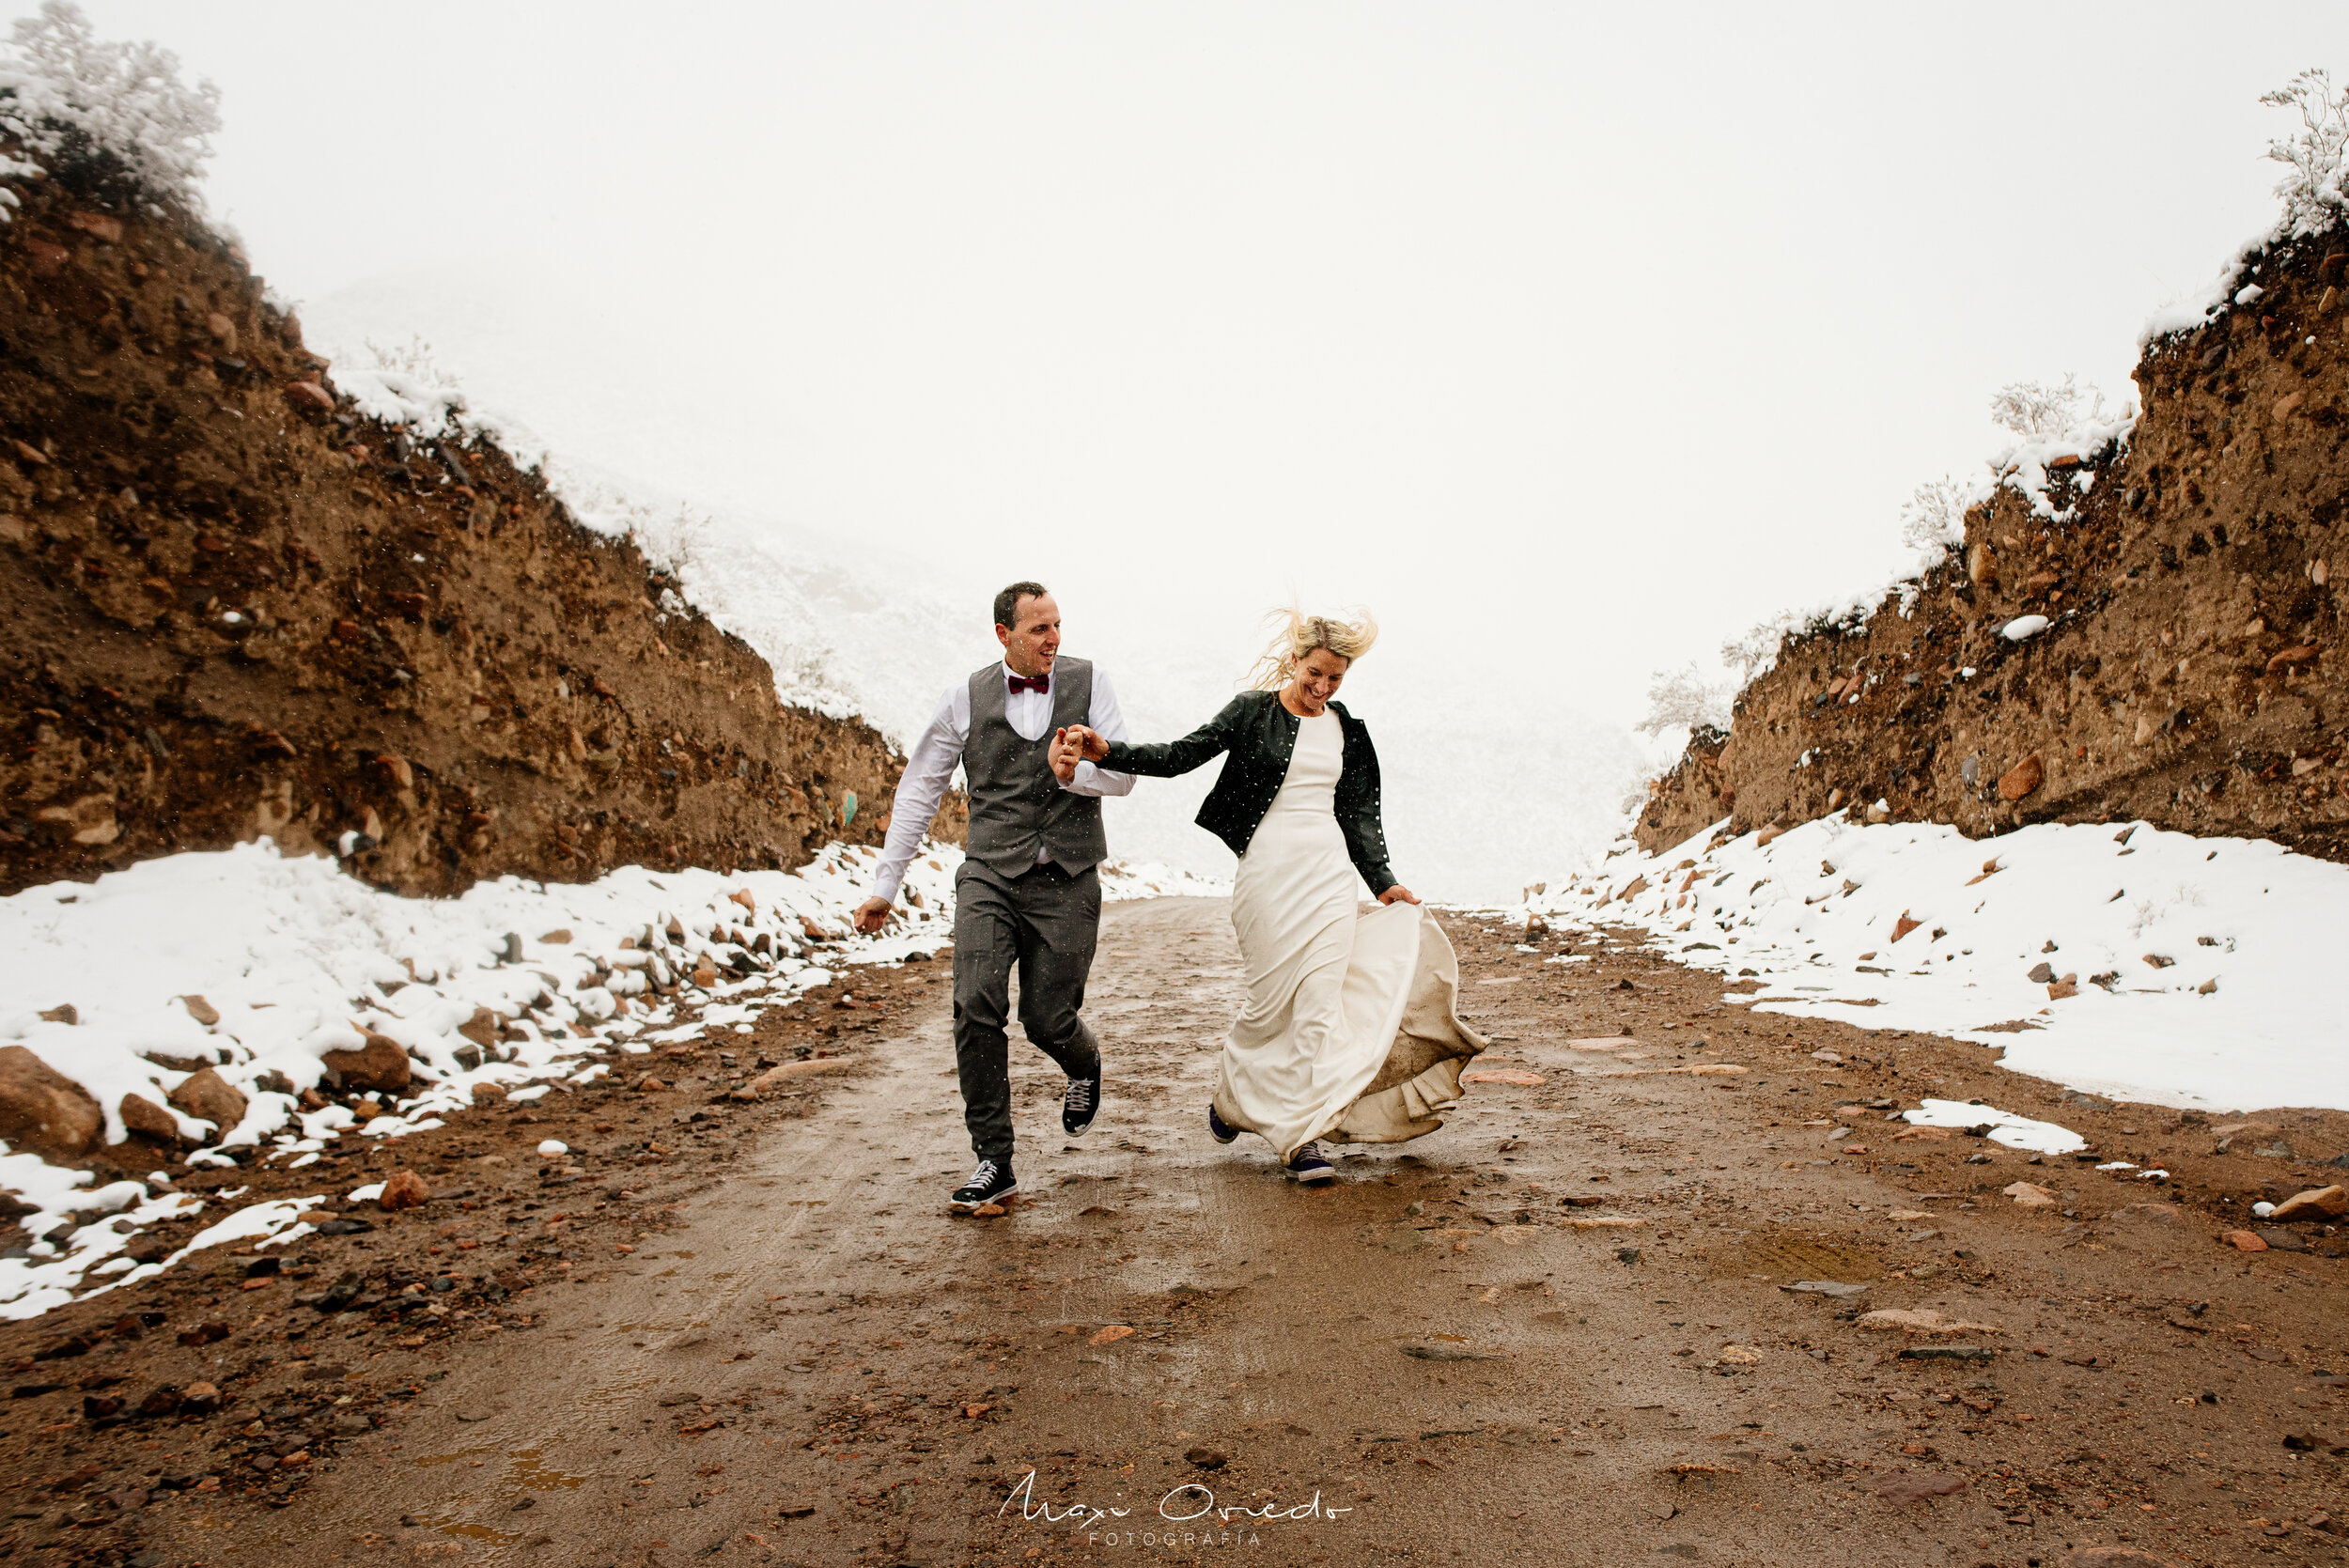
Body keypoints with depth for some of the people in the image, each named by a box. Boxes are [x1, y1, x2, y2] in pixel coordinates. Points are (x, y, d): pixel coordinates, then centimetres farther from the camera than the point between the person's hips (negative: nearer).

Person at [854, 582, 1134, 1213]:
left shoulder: (1087, 683, 3)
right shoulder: (966, 696, 3)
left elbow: (1125, 774, 2)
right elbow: (919, 789, 7)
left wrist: (1075, 774, -20)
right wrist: (886, 884, 6)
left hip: (1066, 883, 0)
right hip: (990, 876, 1)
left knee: (1048, 1020, 0)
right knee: (977, 1006, -15)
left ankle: (1085, 1065, 39)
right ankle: (994, 1163, -4)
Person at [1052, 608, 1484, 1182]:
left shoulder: (1345, 728, 14)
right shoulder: (1252, 710, 1)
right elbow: (1180, 756, -6)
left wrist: (1382, 882, 14)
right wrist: (1106, 750, -19)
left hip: (1331, 871, 4)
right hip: (1269, 869, -3)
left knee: (1321, 999, -5)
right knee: (1273, 998, -3)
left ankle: (1304, 1134, 0)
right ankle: (1230, 1094, 25)